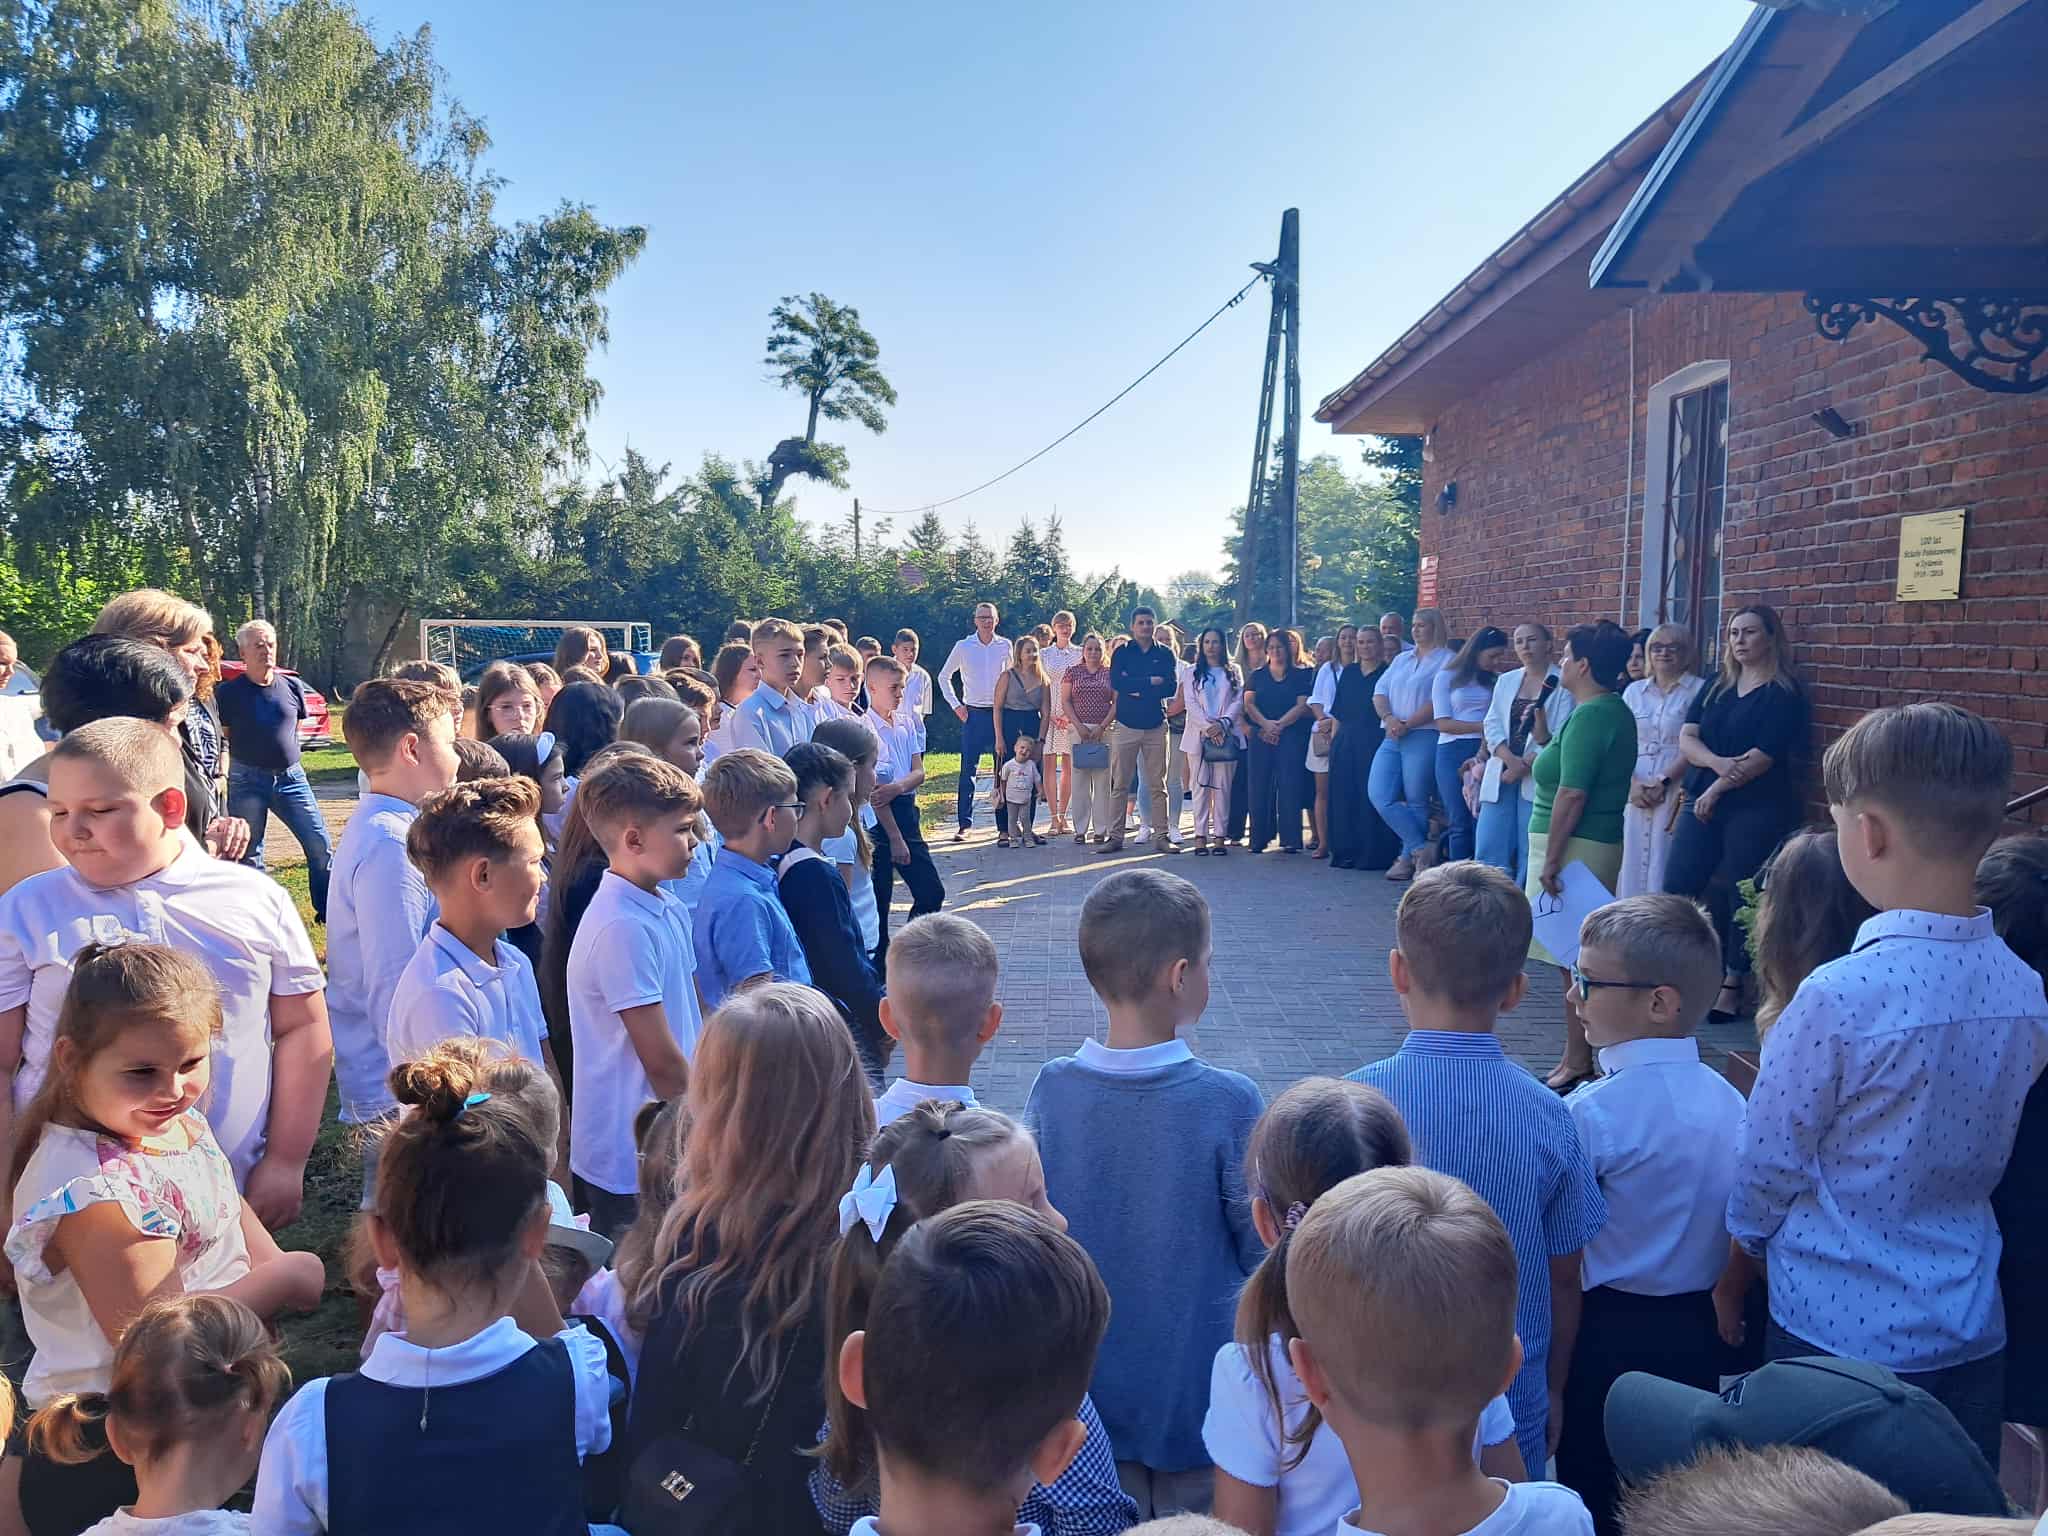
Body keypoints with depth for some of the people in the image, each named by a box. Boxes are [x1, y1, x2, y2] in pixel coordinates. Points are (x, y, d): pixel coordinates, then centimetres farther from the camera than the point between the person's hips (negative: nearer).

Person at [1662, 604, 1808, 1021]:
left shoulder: (1784, 693, -4)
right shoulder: (1716, 687, 13)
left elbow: (1764, 755, -13)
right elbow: (1686, 738, 3)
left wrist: (1717, 790, -11)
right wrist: (1718, 763, -16)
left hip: (1757, 809, -5)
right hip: (1703, 802, 5)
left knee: (1742, 896, 1)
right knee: (1677, 886, -2)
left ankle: (1733, 985, 11)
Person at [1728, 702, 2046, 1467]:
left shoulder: (1840, 997, -26)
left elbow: (1769, 1165, -14)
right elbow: (1979, 1147, 8)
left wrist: (1748, 1238, 6)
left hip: (1840, 1327, -5)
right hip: (1971, 1329, 5)